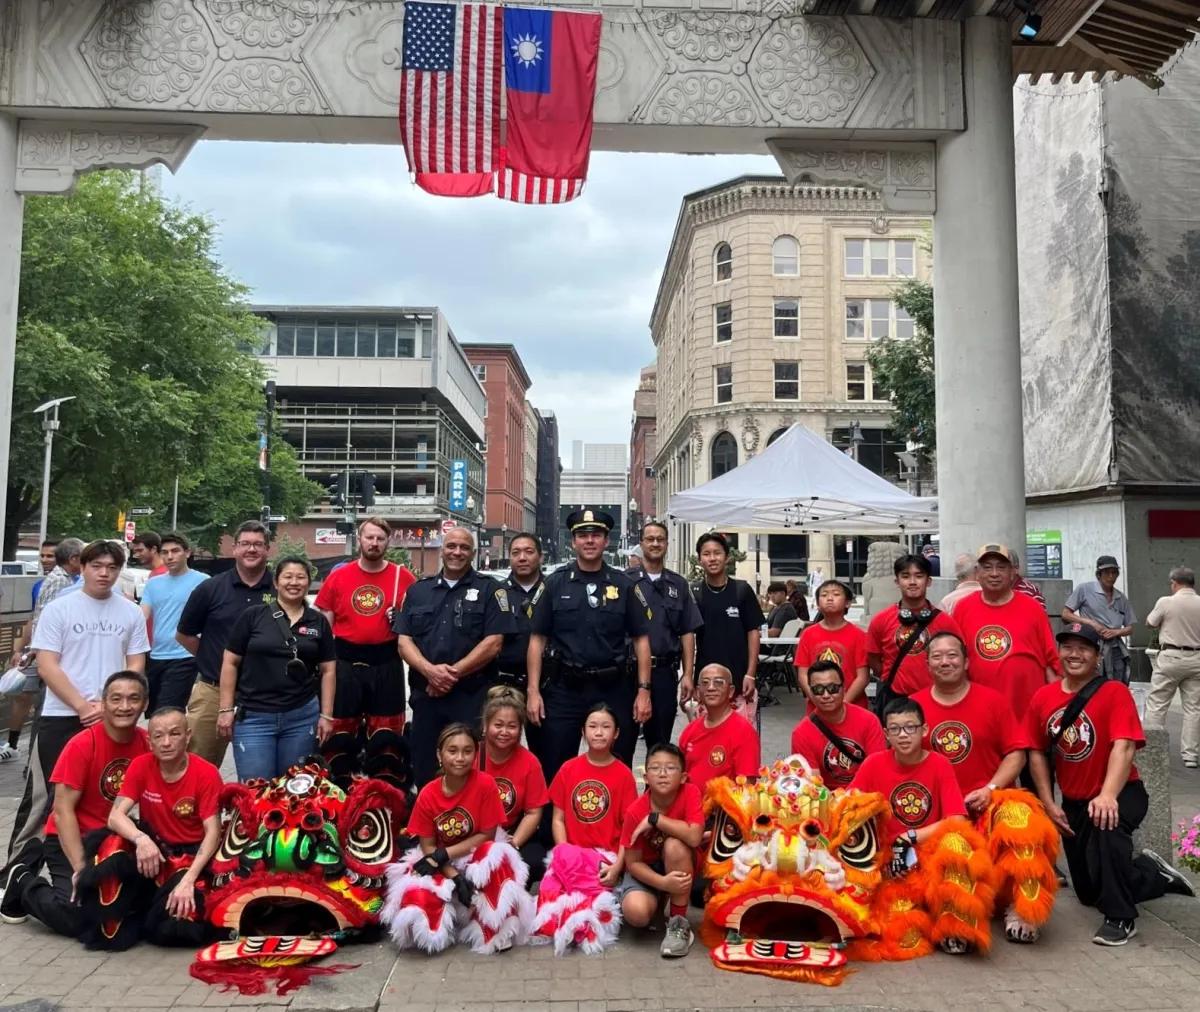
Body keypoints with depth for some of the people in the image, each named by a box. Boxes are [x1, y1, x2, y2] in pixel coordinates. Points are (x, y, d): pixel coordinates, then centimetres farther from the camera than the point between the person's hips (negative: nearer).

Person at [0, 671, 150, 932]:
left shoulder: (148, 744, -6)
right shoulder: (82, 745, -18)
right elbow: (63, 810, -18)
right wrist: (81, 868, -24)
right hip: (72, 838, -5)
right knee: (75, 917, -24)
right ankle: (21, 881, 8)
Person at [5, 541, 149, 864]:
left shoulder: (131, 612, 5)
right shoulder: (58, 609, -2)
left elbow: (136, 666, 6)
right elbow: (46, 667, -7)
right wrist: (82, 706, -14)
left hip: (112, 719, 2)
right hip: (60, 717, -2)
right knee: (43, 794, 2)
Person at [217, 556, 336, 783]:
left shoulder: (319, 622, 6)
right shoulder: (253, 616, 0)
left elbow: (328, 670, 8)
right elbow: (230, 663, 2)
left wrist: (326, 715, 2)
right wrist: (226, 709, -3)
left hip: (303, 717, 2)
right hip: (253, 716, -2)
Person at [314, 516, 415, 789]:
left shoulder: (403, 577, 0)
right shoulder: (338, 576, 3)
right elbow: (324, 624, 6)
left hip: (387, 664, -1)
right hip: (345, 663, 1)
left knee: (386, 733, 7)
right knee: (339, 731, 8)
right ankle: (340, 788, 22)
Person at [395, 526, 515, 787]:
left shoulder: (489, 590, 2)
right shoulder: (418, 590, 12)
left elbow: (493, 643, -7)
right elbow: (404, 641, 5)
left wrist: (454, 672, -14)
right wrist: (429, 670, -13)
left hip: (472, 695, -3)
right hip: (425, 693, 4)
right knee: (423, 769, 11)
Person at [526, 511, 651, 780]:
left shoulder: (625, 586, 3)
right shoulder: (555, 584, 2)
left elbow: (641, 639, 4)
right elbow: (537, 639, 2)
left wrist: (643, 690, -4)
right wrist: (533, 691, -4)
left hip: (614, 688, 0)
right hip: (564, 688, 0)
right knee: (555, 771, 7)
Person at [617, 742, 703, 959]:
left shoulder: (690, 793, -21)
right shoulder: (635, 811, -20)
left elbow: (694, 837, -34)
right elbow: (633, 862, -15)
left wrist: (654, 819, -30)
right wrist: (663, 883, -31)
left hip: (679, 867, 0)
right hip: (646, 870, 0)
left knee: (674, 845, -34)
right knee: (636, 912, -30)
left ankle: (679, 923, -17)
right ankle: (658, 903, 11)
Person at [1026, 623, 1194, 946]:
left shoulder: (1115, 692, -16)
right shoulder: (1042, 697, -3)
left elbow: (1123, 748, -28)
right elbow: (1037, 752, 2)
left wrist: (1107, 796, -40)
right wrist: (1048, 803, -5)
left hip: (1121, 793, -5)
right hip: (1073, 801, 5)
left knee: (1107, 824, -41)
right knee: (1088, 893, 14)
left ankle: (1121, 918, -22)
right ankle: (1153, 873, 42)